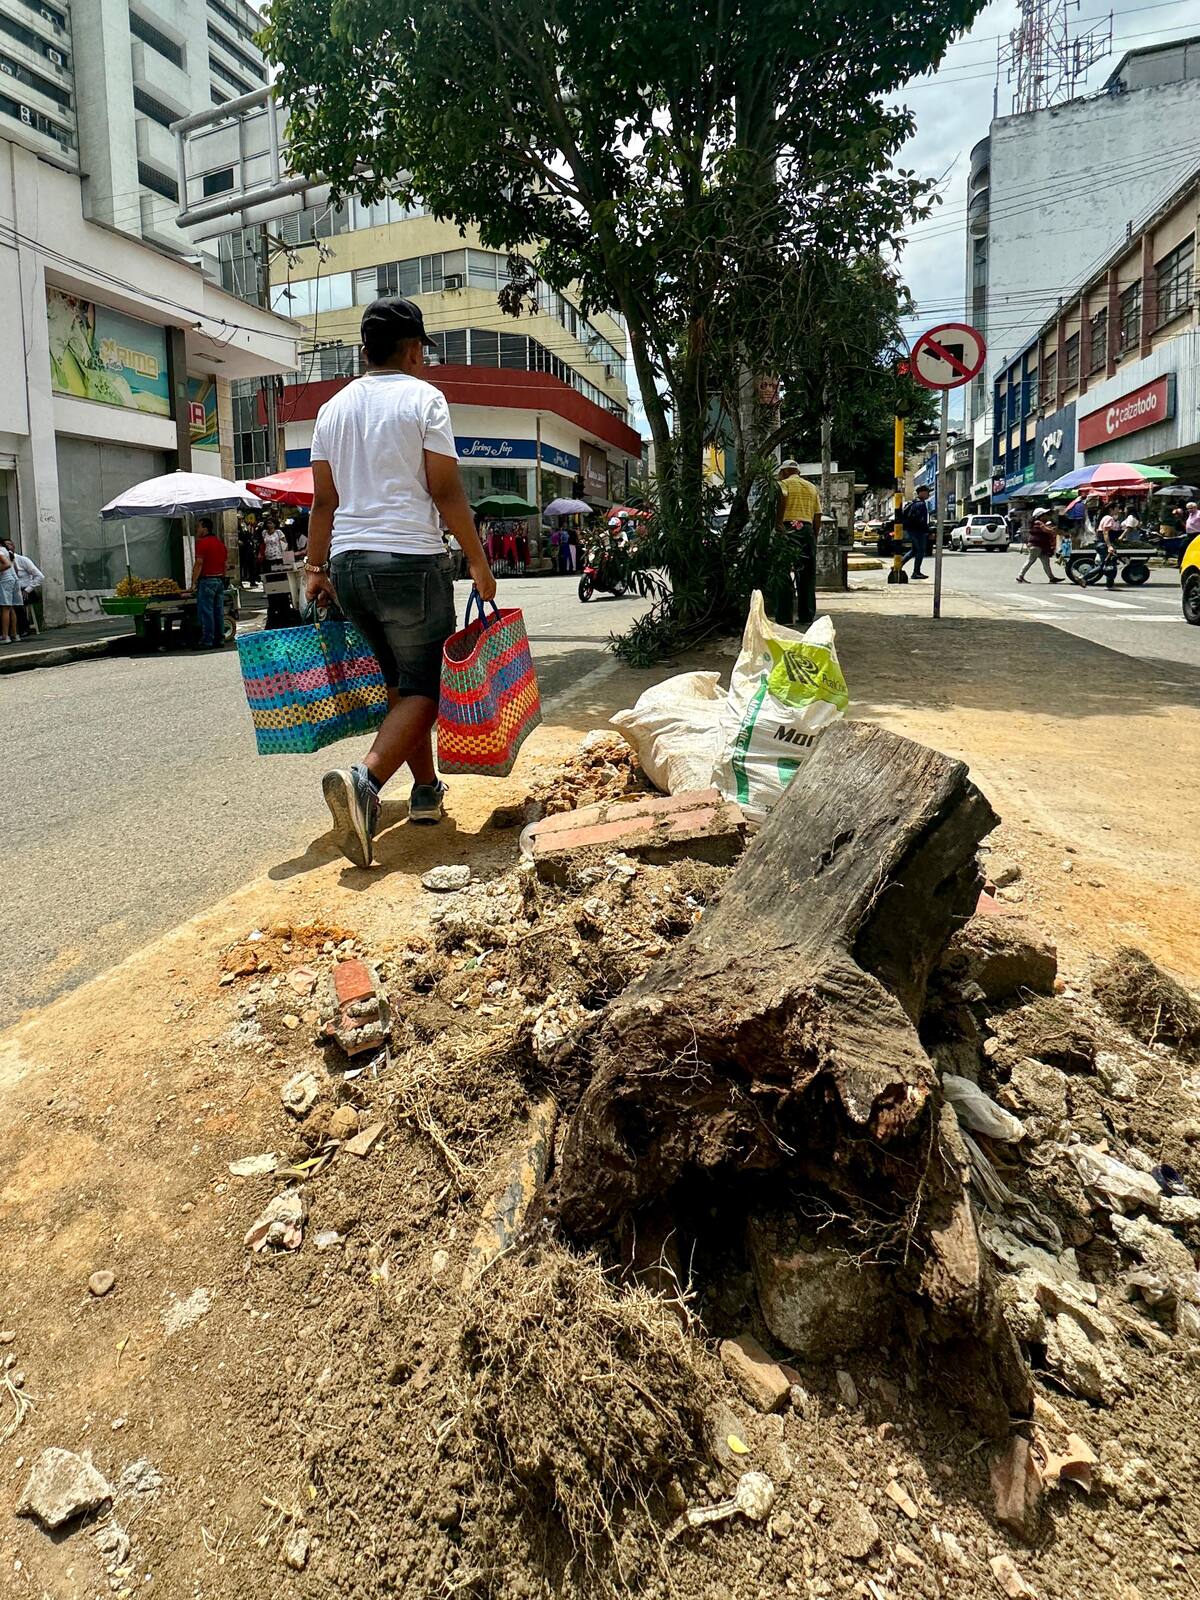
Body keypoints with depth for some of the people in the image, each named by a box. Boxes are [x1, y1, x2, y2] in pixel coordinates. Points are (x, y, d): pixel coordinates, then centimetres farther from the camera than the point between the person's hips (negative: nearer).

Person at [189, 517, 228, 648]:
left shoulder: (202, 543, -11)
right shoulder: (220, 542, 13)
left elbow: (199, 564, -15)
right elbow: (226, 562, 16)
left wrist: (193, 582, -13)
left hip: (207, 580, -8)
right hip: (220, 580, 8)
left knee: (206, 612, -4)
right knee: (219, 611, 10)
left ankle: (207, 641, -4)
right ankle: (219, 639, 13)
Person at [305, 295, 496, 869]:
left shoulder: (333, 407, 15)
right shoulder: (423, 398, -1)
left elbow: (323, 500, 13)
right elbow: (445, 491, -7)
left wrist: (316, 568, 19)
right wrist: (478, 561, -1)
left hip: (349, 563, 6)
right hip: (410, 559, -6)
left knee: (399, 681, 17)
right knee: (423, 686, -2)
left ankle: (426, 792, 22)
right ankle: (363, 780, -24)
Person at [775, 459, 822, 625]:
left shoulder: (784, 484, 4)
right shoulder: (811, 487, 21)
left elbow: (781, 498, -20)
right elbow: (818, 517, 16)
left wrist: (778, 523, -18)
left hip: (788, 529, -5)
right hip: (807, 529, 5)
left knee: (784, 575, -3)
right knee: (807, 576, 8)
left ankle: (784, 617, -6)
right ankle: (807, 617, 9)